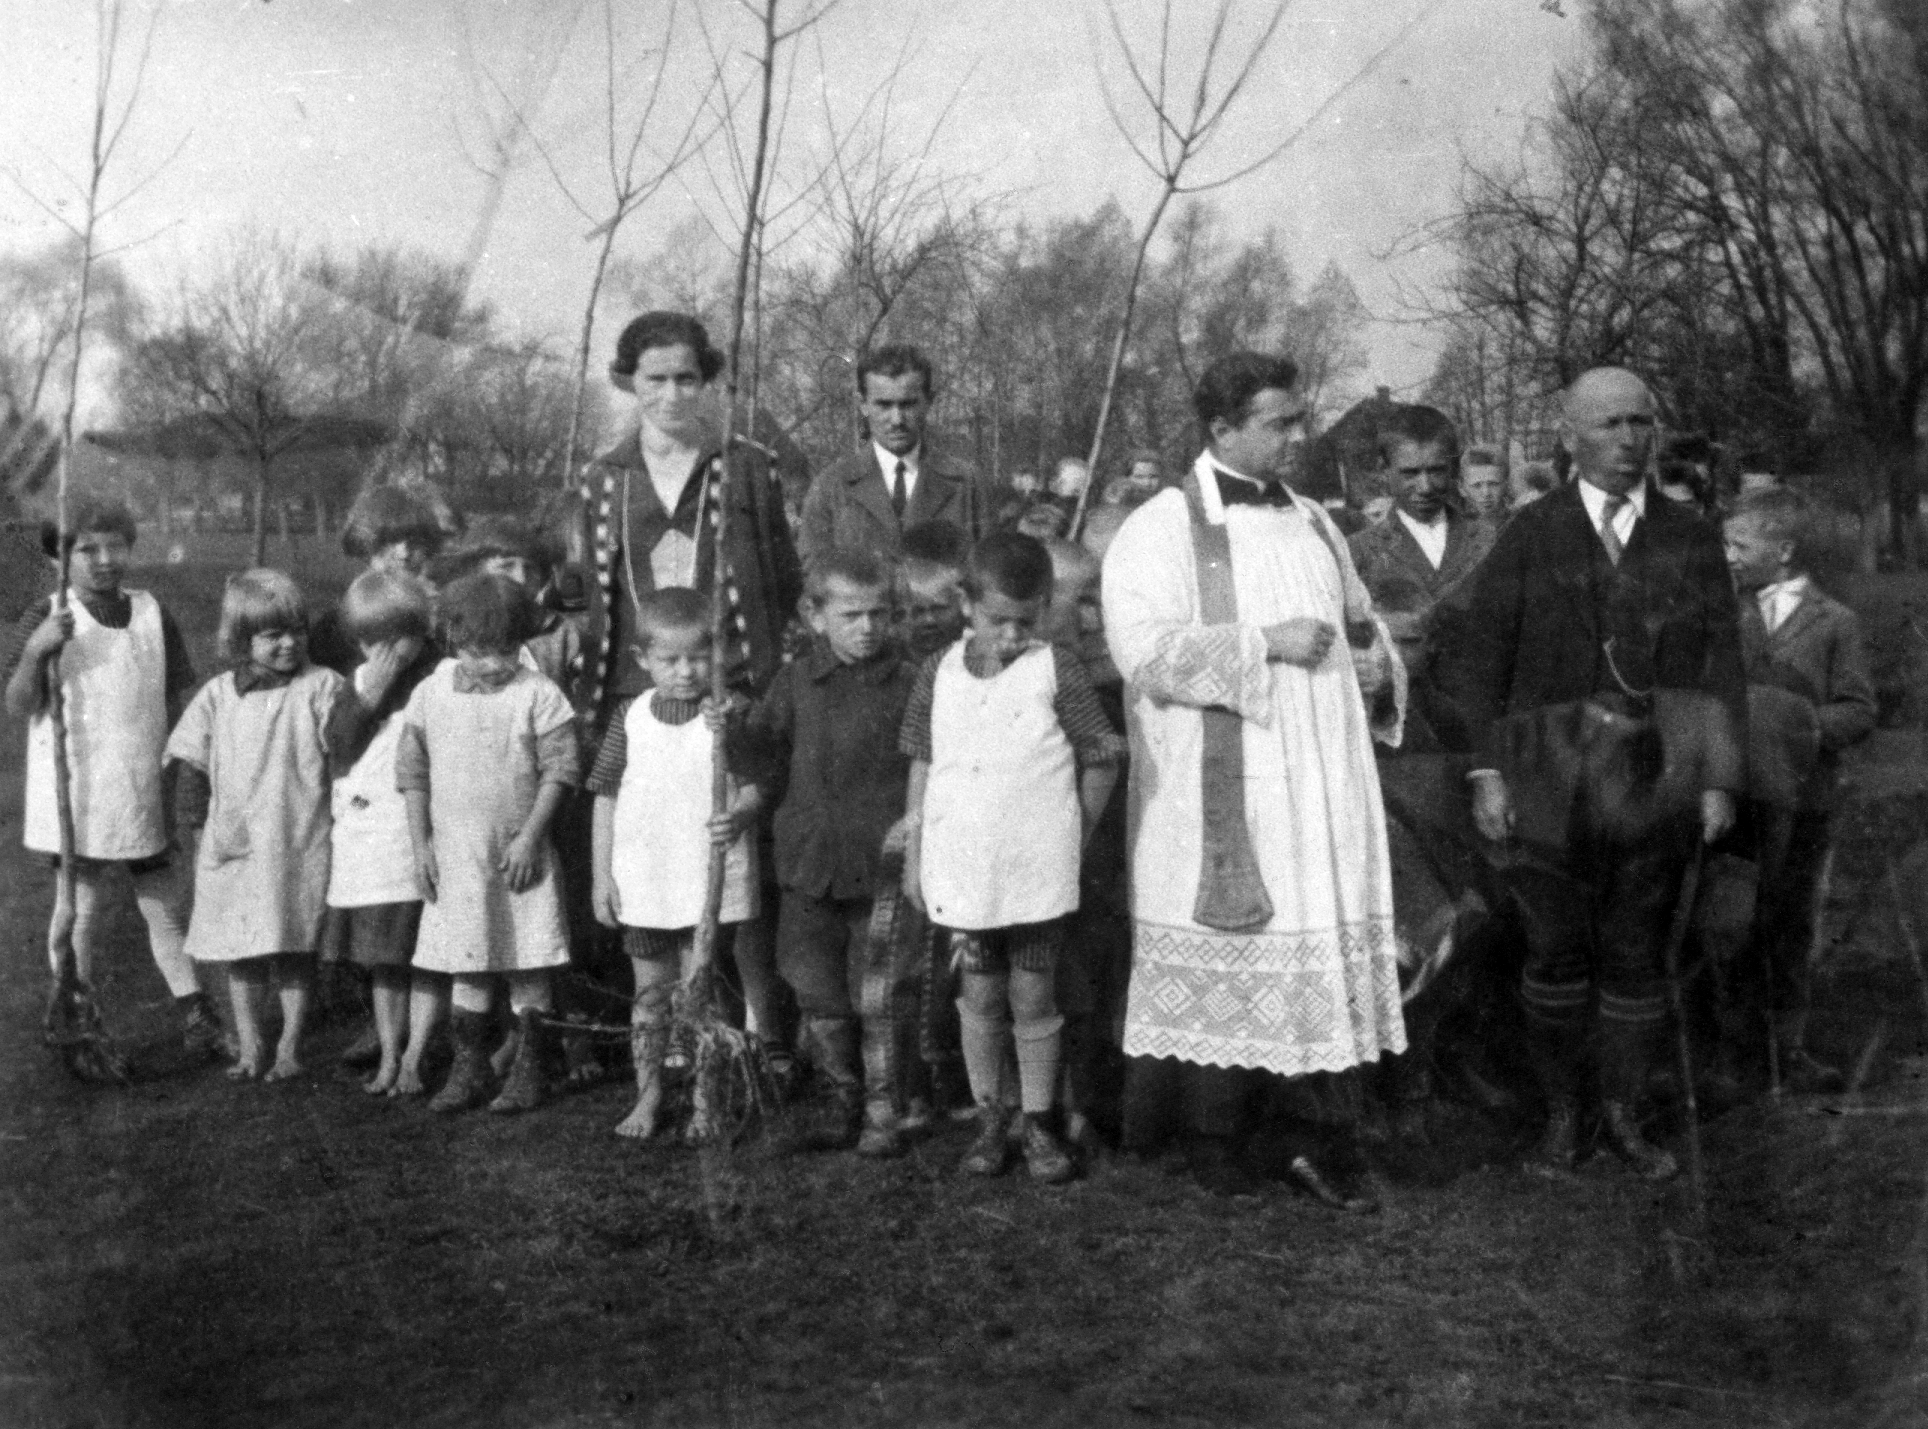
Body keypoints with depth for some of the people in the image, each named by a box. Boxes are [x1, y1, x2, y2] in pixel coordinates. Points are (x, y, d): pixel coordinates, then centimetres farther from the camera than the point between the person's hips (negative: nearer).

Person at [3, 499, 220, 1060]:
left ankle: (199, 1020, 17)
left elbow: (180, 703, 7)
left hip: (147, 798, 3)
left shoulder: (153, 614, 3)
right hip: (77, 802, -3)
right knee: (82, 914, 7)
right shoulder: (46, 619, -5)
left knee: (170, 911, 9)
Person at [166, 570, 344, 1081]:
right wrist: (200, 818, 3)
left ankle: (290, 1048, 16)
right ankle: (250, 1048, 22)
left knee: (295, 952, 4)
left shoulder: (322, 686, -3)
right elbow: (190, 760, 8)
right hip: (234, 847, 3)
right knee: (240, 953, 10)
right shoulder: (217, 695, 4)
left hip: (299, 845, -3)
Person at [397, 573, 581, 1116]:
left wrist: (530, 836, -12)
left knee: (526, 965, 4)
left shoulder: (538, 694, -8)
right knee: (466, 966, 9)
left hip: (520, 854, -2)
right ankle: (469, 1069, 19)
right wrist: (421, 845, 1)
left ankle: (527, 1068, 15)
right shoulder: (430, 695, 0)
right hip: (455, 855, 2)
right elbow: (412, 773, 6)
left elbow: (560, 769, -7)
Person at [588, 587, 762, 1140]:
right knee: (650, 990, 12)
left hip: (710, 880, -2)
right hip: (643, 882, 3)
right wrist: (601, 875, 2)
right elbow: (606, 797, 5)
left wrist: (740, 815, -26)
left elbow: (754, 785, -3)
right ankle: (648, 1095, 25)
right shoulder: (631, 718, 1)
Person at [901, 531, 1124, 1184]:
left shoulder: (1056, 670, -5)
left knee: (1033, 996, 7)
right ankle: (988, 1121, 22)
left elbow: (1102, 760, 0)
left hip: (1038, 871, -2)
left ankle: (1038, 1125, 19)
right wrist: (915, 855, 9)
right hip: (962, 868, 2)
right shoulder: (938, 674, 2)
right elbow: (922, 768, 9)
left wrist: (1071, 834, 1)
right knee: (980, 997, 10)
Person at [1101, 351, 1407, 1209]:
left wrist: (1373, 660, 5)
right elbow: (1142, 648, -17)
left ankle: (1319, 1137, 15)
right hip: (1220, 795, -5)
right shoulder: (1162, 529, -5)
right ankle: (1217, 1150, 14)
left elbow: (1358, 620, 28)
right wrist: (1267, 643, -19)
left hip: (1320, 788, 6)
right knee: (1227, 965, 0)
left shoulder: (1313, 522, 15)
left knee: (1327, 957, 4)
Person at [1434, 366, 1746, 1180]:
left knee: (1637, 955, 8)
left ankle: (1622, 1115, 24)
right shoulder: (1530, 536, 2)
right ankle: (1559, 1114, 20)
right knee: (1556, 954, 4)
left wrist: (1720, 779, 0)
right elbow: (1480, 659, 0)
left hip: (1656, 780, 2)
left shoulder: (1692, 541, 7)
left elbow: (1722, 669, 6)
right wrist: (1486, 771, -7)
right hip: (1550, 780, -1)